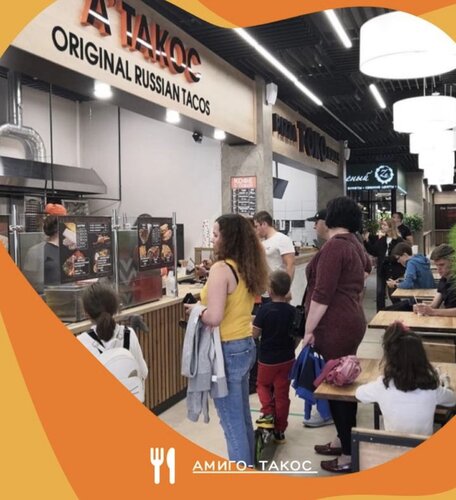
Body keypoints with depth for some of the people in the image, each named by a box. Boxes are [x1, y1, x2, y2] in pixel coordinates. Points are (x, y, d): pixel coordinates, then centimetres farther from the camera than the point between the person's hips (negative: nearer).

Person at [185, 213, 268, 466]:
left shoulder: (221, 269, -19)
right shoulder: (248, 268, 6)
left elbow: (214, 317, -27)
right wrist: (207, 296, 9)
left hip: (227, 351, -9)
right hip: (246, 346, 9)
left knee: (232, 421, 4)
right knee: (243, 416, 21)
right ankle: (247, 467, 35)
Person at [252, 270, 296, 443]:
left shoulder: (265, 309, -18)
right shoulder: (292, 311, -6)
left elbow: (255, 334, -14)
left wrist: (254, 321, 4)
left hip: (267, 359, -3)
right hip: (287, 358, 3)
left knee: (263, 385, 24)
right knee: (282, 393, 12)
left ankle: (268, 413, 5)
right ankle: (279, 430, 20)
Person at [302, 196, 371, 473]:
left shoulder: (334, 246, -17)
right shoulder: (354, 243, 11)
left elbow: (322, 294, -21)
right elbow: (366, 264, 36)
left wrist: (309, 330, -15)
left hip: (335, 326, -10)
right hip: (350, 321, 10)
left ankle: (349, 456, 7)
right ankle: (343, 440, 30)